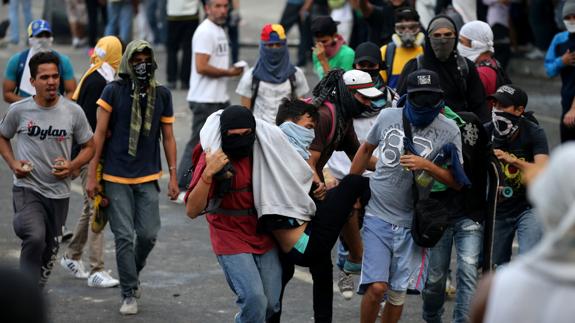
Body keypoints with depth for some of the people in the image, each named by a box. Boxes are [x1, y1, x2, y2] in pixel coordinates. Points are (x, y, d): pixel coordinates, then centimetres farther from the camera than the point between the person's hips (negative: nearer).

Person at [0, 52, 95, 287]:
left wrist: (72, 166, -10)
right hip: (27, 188, -3)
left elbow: (89, 146, 9)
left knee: (49, 250, 13)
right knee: (35, 238, -28)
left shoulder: (73, 112, -2)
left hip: (58, 192, 3)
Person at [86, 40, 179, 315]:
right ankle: (129, 294, 7)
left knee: (148, 234, -1)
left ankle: (133, 274, 28)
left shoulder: (162, 95, 4)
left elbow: (168, 137, 10)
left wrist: (173, 176, 5)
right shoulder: (113, 91, -5)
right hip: (116, 178, -3)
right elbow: (99, 134, -4)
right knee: (124, 237, -3)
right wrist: (91, 175, -6)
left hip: (148, 178, 3)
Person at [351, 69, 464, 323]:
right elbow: (366, 149, 20)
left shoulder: (448, 130, -4)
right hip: (378, 215, 0)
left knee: (397, 293, 6)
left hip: (411, 222, 0)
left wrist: (426, 165, -19)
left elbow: (457, 182, -4)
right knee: (376, 287, -12)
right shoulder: (388, 116, 1)